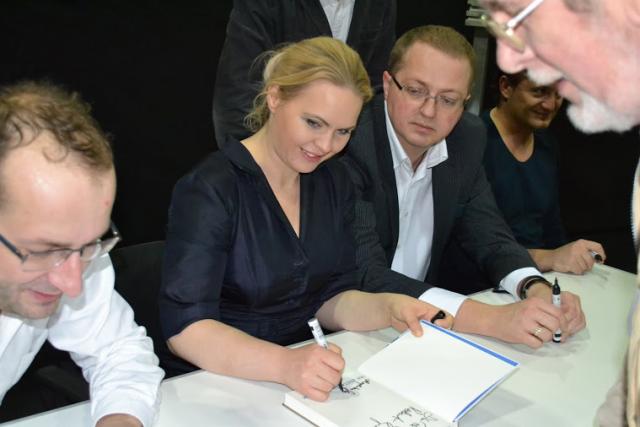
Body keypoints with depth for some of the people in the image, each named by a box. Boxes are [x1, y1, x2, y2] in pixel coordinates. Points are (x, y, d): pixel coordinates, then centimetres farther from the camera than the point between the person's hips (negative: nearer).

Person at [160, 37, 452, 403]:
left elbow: (329, 298, 5)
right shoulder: (209, 191, -16)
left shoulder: (335, 183, 4)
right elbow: (185, 328, -21)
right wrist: (285, 365, -34)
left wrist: (387, 309, -14)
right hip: (219, 386, -4)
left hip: (308, 370, 5)